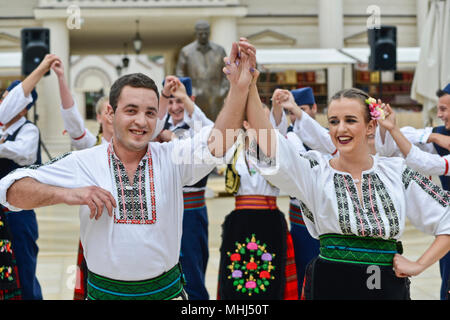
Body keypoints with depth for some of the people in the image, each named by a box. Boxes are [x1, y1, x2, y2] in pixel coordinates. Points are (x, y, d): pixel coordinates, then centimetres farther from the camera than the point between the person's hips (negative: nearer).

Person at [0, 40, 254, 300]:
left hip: (165, 288, 1)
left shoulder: (172, 157, -5)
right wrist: (65, 194, -24)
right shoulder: (83, 163, -7)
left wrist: (239, 87, -34)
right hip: (104, 289, 0)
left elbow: (217, 141, -19)